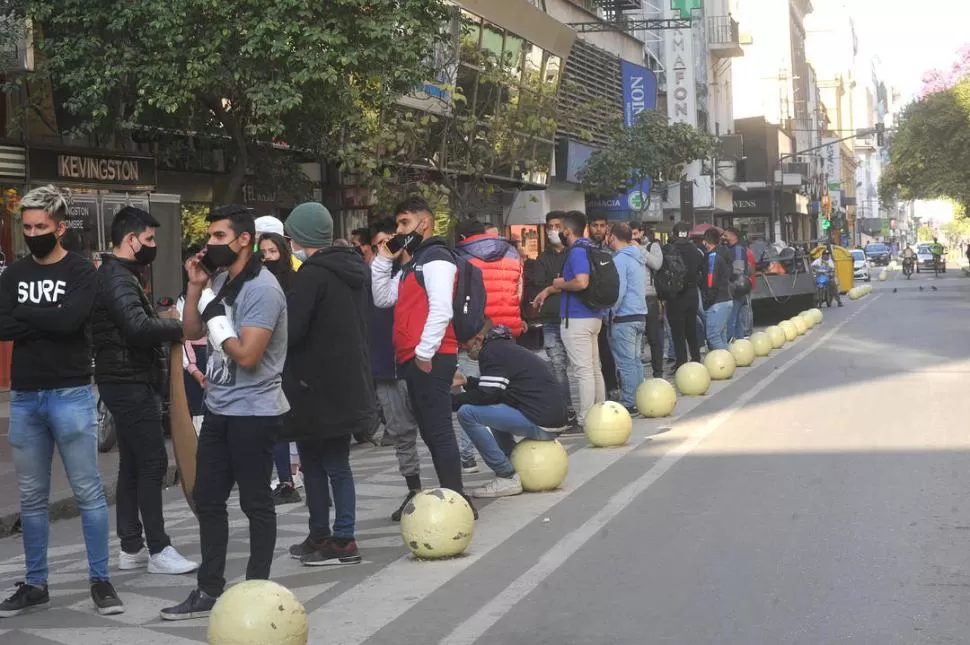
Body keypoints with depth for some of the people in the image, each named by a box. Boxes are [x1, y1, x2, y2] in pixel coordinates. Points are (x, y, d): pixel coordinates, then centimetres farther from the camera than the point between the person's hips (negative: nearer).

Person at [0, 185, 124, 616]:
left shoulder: (81, 272, -3)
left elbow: (69, 320, -19)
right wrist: (48, 321, -12)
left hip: (71, 395, -4)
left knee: (88, 492, -1)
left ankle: (100, 580, 7)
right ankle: (35, 584, 19)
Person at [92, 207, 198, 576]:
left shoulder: (118, 276, 18)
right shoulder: (117, 279, -16)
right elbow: (138, 327, -29)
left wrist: (167, 328, 1)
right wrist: (179, 328, -18)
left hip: (130, 382, 11)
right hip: (131, 383, -11)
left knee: (132, 465, 12)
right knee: (153, 464, -8)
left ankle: (131, 547, 17)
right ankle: (158, 550, -5)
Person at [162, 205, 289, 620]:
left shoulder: (262, 289, -17)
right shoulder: (221, 280, 9)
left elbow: (246, 355, -22)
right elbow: (192, 332, 12)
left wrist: (215, 316, -13)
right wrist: (195, 287, 2)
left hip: (253, 412, -9)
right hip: (219, 409, 9)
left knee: (255, 503, 2)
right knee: (207, 500, 12)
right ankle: (210, 590, 21)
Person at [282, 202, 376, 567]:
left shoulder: (312, 276, -17)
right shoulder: (356, 269, 10)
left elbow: (289, 330, -21)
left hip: (315, 387, -8)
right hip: (349, 383, 8)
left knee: (314, 463, 3)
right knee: (337, 464, 13)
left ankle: (321, 538, 9)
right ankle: (342, 538, 15)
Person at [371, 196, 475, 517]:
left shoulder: (436, 258, -9)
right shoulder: (414, 262, 22)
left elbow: (441, 309, -19)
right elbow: (383, 298, 22)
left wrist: (425, 352, -20)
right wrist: (383, 260, 14)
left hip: (430, 358, -10)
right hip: (412, 358, 10)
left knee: (438, 430, -11)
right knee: (430, 431, 11)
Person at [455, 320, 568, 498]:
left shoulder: (491, 351, -10)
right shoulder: (503, 347, 19)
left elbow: (487, 395, -16)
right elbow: (495, 389, 25)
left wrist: (452, 401, -6)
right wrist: (466, 382, 26)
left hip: (540, 423, -11)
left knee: (467, 412, -14)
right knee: (494, 411, 32)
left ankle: (507, 477, -11)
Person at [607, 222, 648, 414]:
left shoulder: (620, 259, -14)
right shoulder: (638, 258, 13)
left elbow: (619, 291, -20)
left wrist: (611, 312, -6)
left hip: (624, 318, -9)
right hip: (640, 314, 9)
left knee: (626, 363, -5)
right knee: (635, 360, 13)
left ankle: (628, 403, -4)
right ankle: (638, 400, 16)